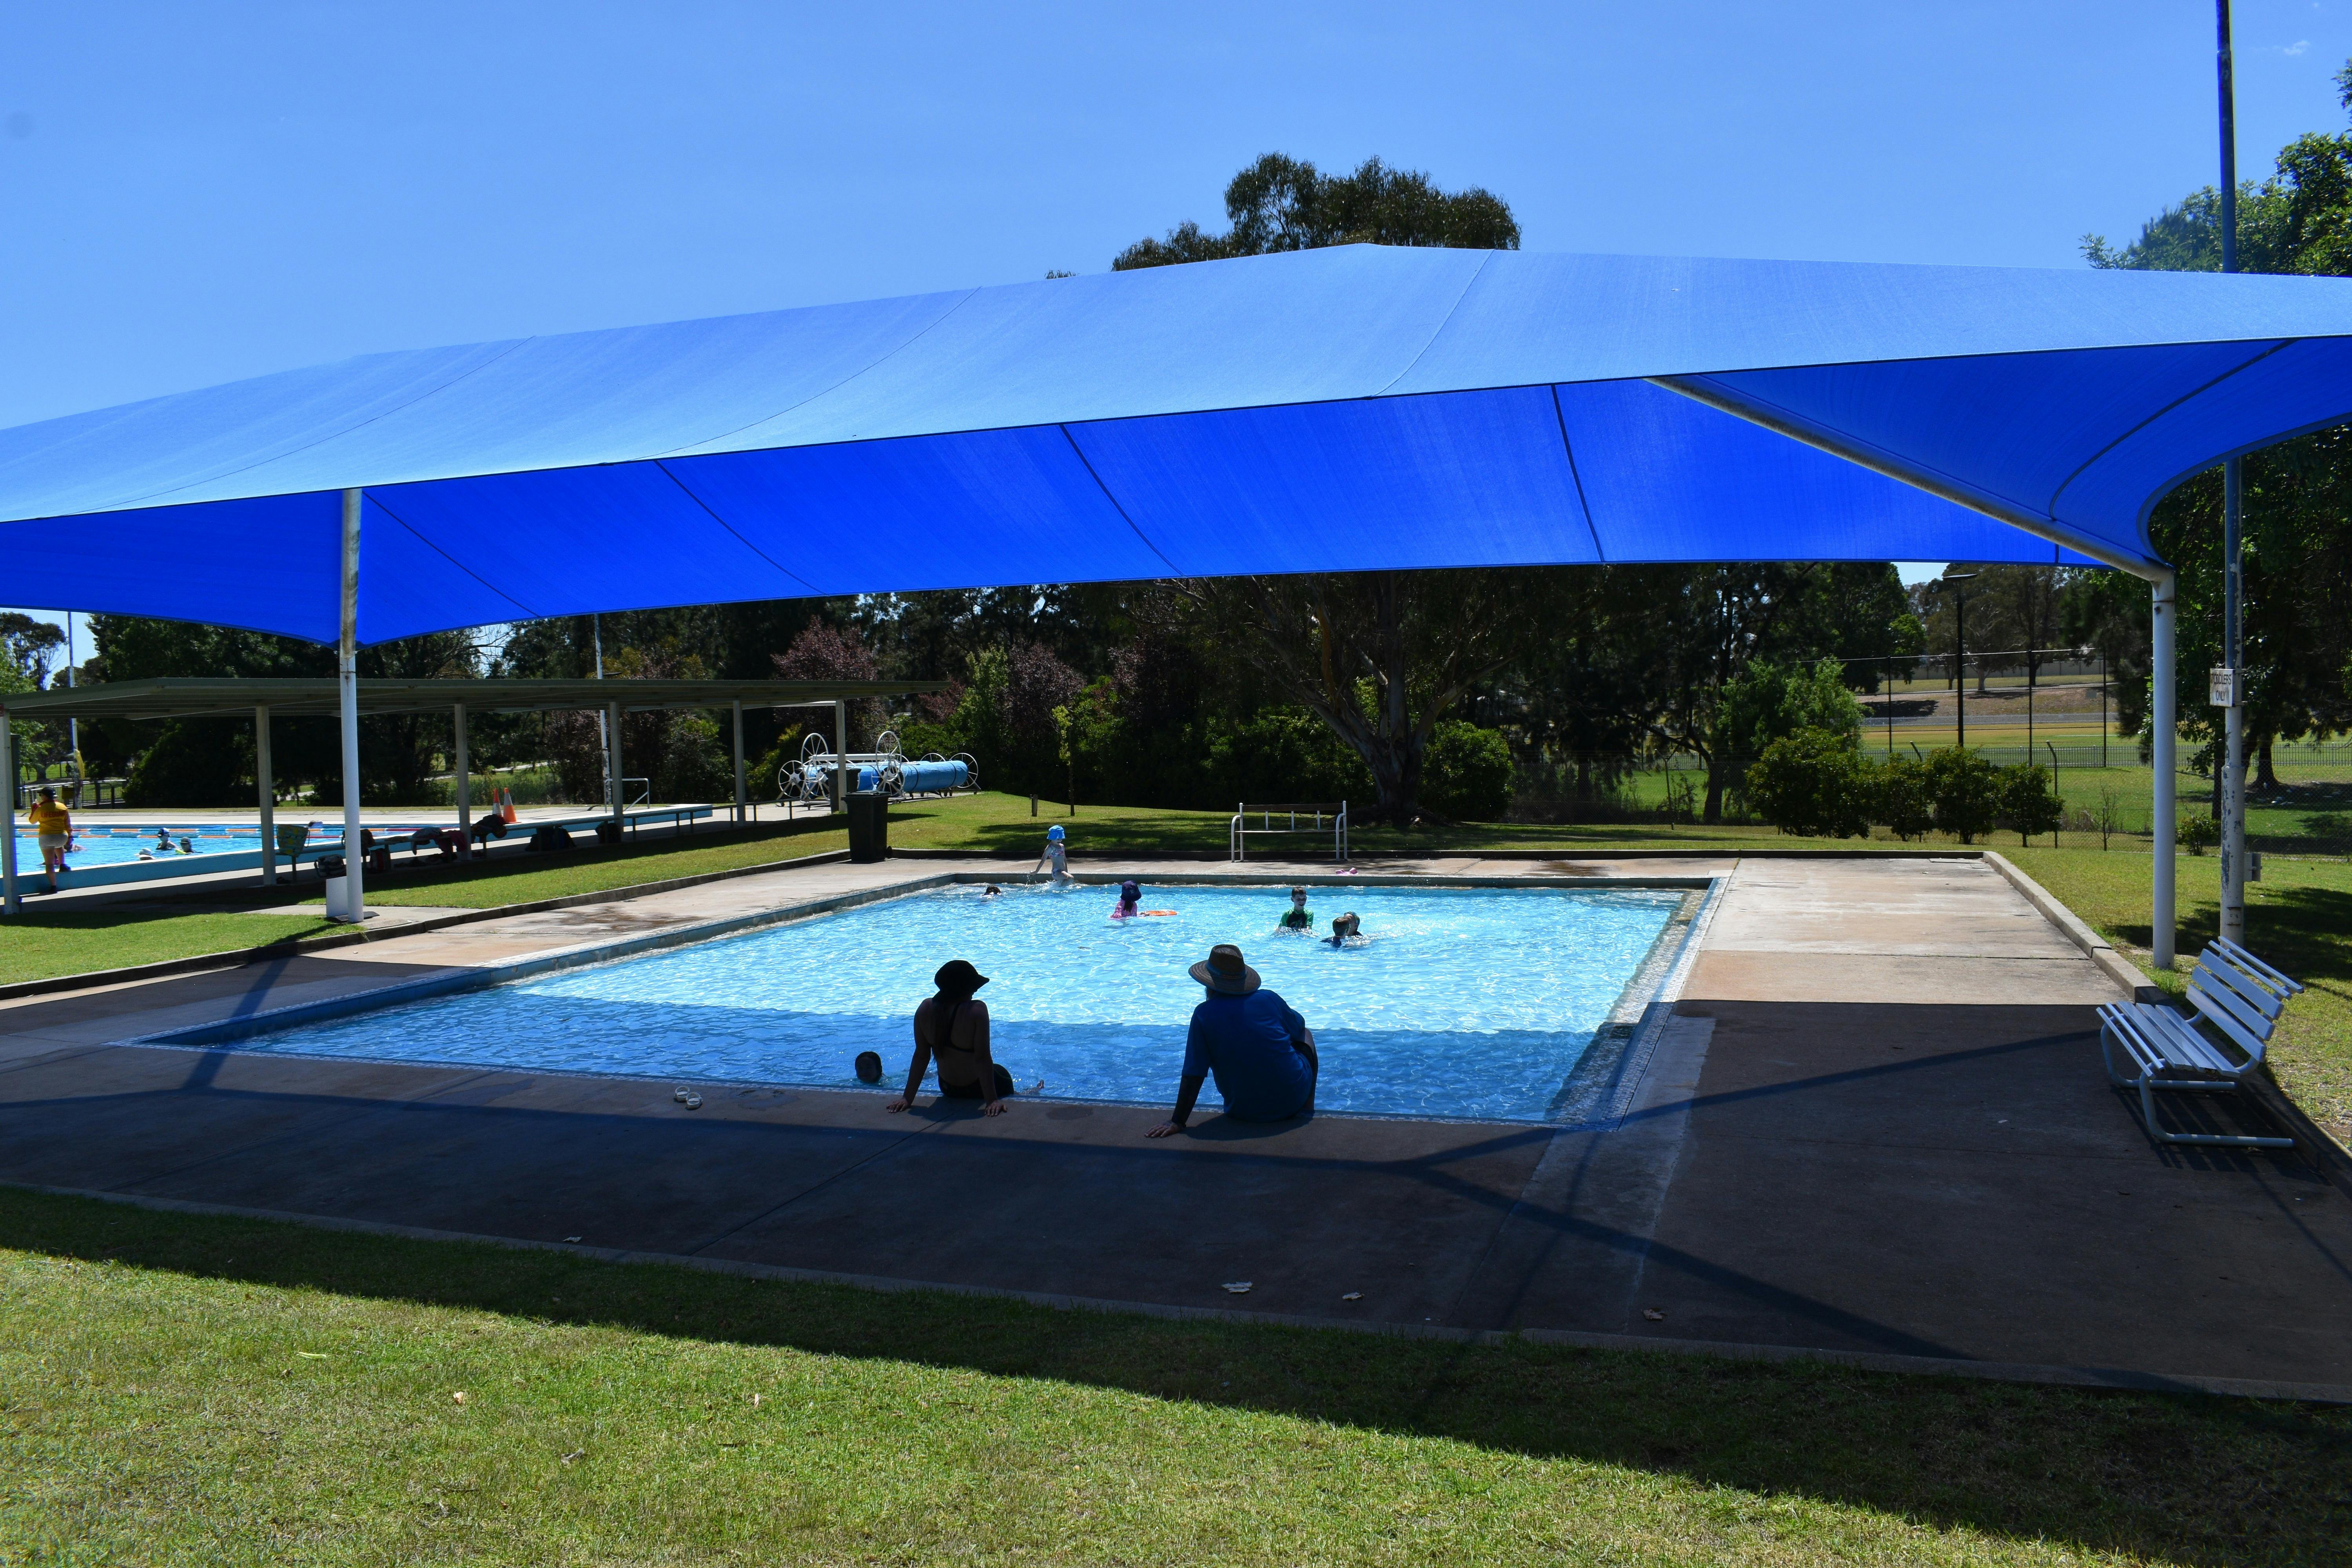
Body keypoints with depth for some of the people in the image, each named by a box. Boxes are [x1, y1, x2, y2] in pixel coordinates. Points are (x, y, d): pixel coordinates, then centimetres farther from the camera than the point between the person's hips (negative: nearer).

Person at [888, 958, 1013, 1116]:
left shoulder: (926, 1008, -15)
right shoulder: (977, 1010, -30)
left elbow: (921, 1056, -9)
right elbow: (982, 1059, -29)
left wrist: (908, 1097, -3)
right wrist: (992, 1100, -25)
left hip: (948, 1090, 5)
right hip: (977, 1089, -5)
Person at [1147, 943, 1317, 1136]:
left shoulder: (1203, 1014, -10)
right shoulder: (1268, 998, -6)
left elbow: (1192, 1076, -13)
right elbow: (1299, 1029, 14)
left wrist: (1177, 1122, -7)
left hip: (1244, 1112, 0)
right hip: (1294, 1098, 0)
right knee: (1306, 1035, 29)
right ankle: (1307, 1111, 28)